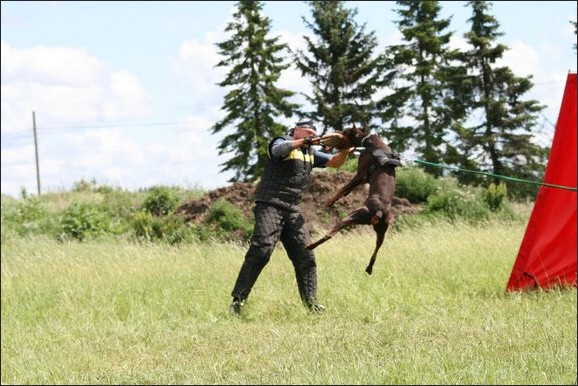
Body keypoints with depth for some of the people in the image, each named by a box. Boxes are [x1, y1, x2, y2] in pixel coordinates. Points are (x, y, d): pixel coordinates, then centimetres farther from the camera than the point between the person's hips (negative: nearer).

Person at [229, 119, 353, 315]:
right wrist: (304, 141, -32)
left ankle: (311, 302, 10)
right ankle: (238, 299, -17)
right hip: (270, 205, -7)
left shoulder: (311, 152, 18)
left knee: (305, 255, 3)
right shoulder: (283, 142, -2)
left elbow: (334, 162, 14)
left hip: (293, 210, 7)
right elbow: (278, 150, -25)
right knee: (261, 251, -17)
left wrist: (345, 151, -6)